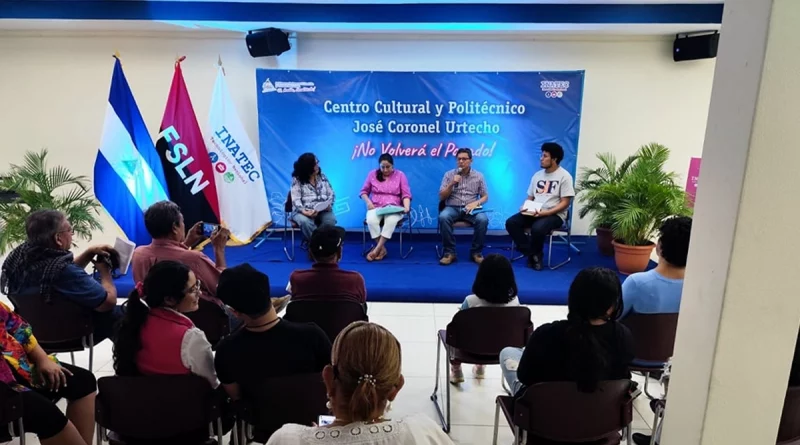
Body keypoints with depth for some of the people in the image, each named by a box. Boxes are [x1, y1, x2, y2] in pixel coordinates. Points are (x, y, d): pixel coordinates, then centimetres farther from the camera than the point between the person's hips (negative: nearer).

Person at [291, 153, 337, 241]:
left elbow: (331, 194, 10)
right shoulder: (297, 180, -1)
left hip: (322, 211, 3)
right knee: (305, 222, -37)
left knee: (331, 220, -30)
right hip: (303, 212, -3)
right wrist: (305, 212, -28)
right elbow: (296, 200, -10)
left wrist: (329, 205, -12)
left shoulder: (322, 177, 12)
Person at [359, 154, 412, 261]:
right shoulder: (372, 175, 9)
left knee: (391, 220, -38)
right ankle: (382, 249, -25)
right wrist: (368, 202, -4)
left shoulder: (400, 175, 6)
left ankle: (377, 249, -34)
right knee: (371, 220, -35)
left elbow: (406, 194, 1)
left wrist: (406, 207, -18)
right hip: (376, 207, 1)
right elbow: (364, 191, 16)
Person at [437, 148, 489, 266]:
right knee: (443, 217, -35)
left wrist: (476, 203, -13)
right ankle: (449, 252, -23)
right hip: (453, 208, 0)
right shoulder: (449, 175, 7)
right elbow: (441, 197, 3)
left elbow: (485, 196, 8)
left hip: (471, 209, 0)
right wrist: (452, 184, -12)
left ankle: (476, 252, -14)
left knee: (483, 219, -33)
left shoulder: (478, 176, 8)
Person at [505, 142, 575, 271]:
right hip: (534, 213, 6)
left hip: (554, 215, -6)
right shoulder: (537, 175, 15)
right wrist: (524, 207, -6)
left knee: (537, 228, -37)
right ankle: (533, 254, -10)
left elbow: (565, 203, -10)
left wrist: (546, 212, -22)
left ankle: (534, 254, -5)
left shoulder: (564, 176, -4)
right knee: (511, 223, -18)